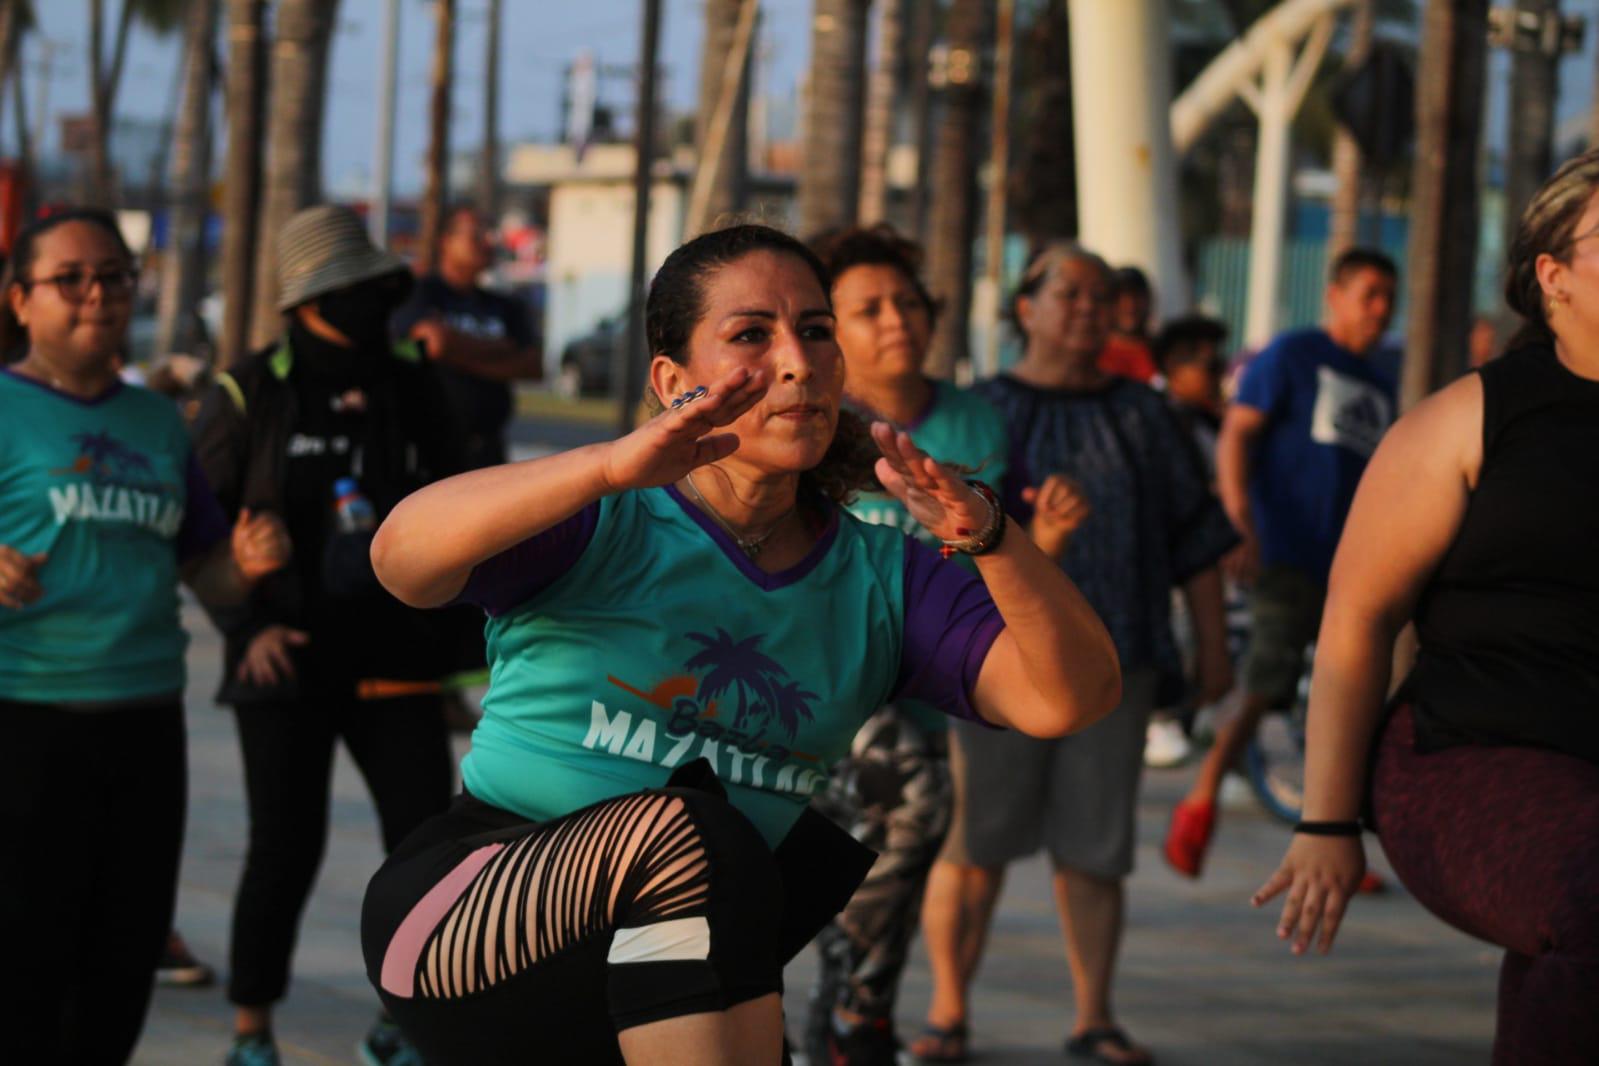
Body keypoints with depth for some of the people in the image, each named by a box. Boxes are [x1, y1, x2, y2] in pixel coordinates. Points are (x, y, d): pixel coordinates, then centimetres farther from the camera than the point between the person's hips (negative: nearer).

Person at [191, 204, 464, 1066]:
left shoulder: (412, 388, 5)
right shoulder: (251, 395, -5)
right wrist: (246, 625, -11)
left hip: (394, 660, 4)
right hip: (286, 662, -3)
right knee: (286, 849, -3)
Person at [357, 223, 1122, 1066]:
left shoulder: (882, 579, 6)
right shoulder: (605, 525, -8)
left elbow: (1073, 698, -8)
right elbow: (402, 559, -28)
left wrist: (985, 535, -27)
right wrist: (614, 464, -41)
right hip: (460, 932, -6)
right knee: (690, 833, -30)